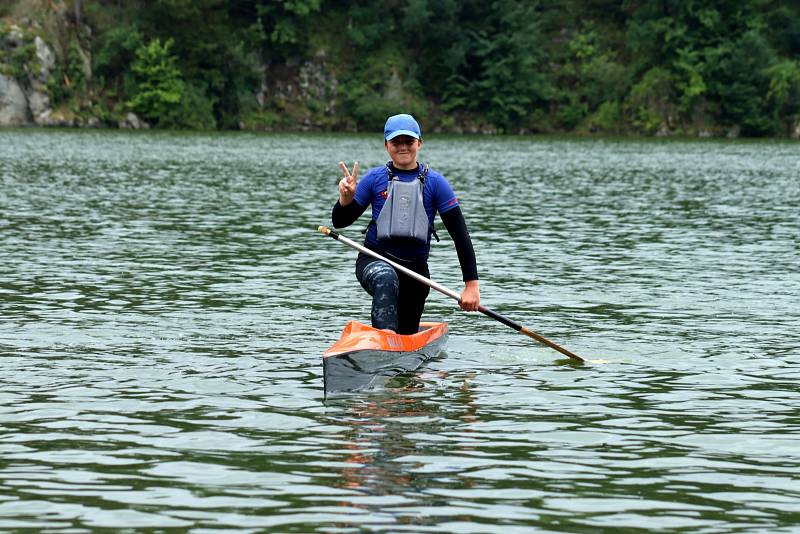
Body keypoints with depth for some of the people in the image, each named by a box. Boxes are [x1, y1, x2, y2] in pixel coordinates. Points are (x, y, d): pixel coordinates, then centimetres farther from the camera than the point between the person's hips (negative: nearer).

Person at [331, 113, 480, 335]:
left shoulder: (434, 183, -3)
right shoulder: (375, 178, -1)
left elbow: (460, 235, -4)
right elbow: (339, 222, 3)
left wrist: (471, 284, -12)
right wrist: (345, 199, -20)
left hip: (415, 268, 2)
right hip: (374, 261, -2)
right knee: (386, 278, -38)